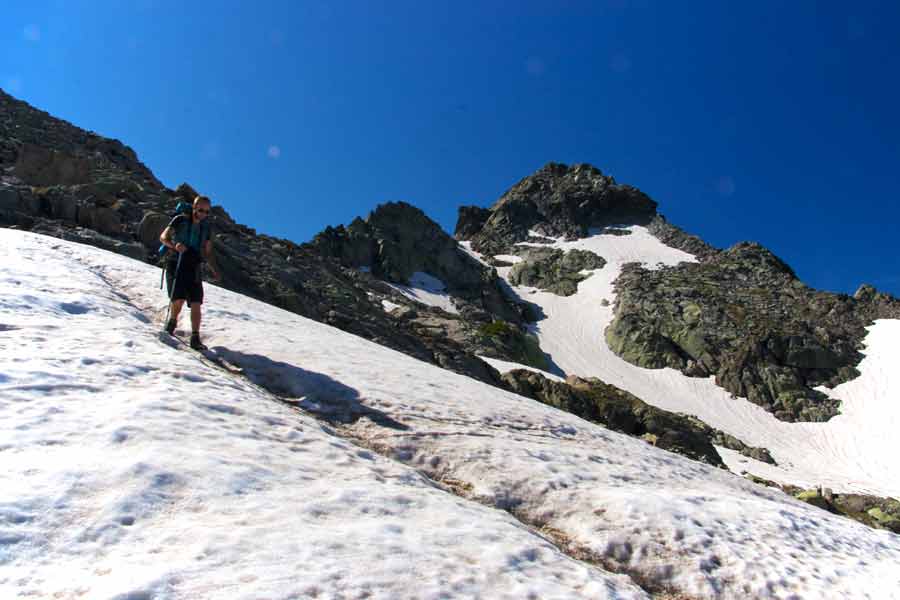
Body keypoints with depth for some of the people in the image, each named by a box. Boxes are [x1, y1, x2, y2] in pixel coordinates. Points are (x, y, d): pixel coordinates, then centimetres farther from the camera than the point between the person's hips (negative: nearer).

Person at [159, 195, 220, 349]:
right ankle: (172, 322, 16)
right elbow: (163, 237, -4)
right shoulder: (180, 220, 1)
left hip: (194, 268, 3)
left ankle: (195, 338, -6)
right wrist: (174, 245, -25)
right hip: (176, 265, -3)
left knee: (196, 304, -8)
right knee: (178, 299, -15)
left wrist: (214, 271, 2)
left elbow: (207, 253, 15)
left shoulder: (206, 227, 12)